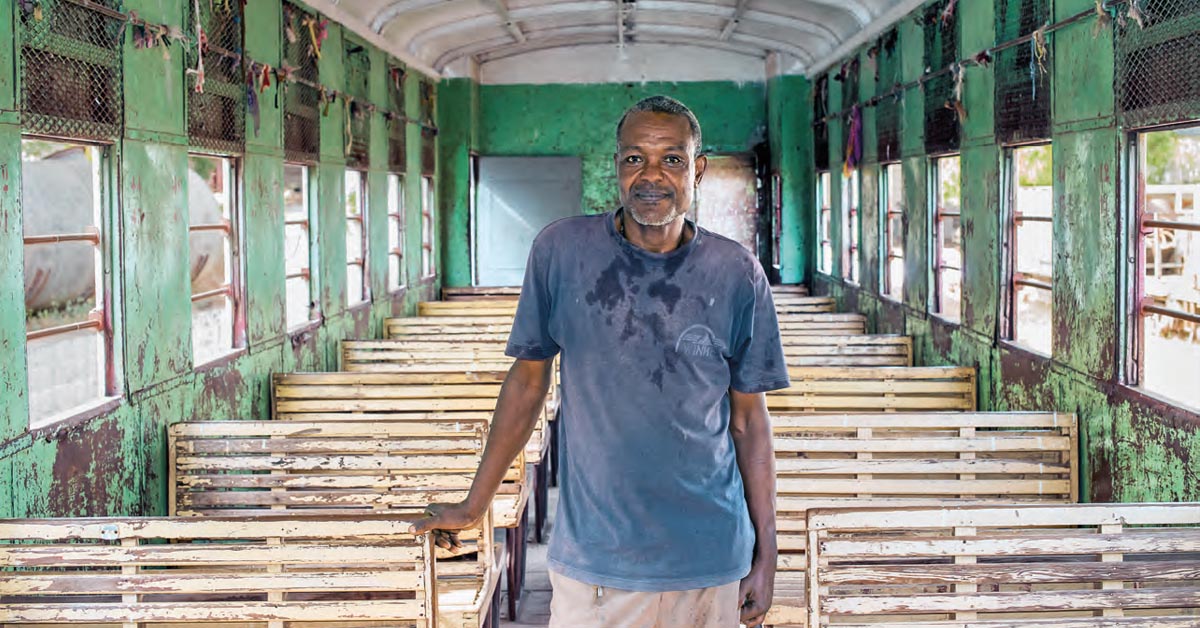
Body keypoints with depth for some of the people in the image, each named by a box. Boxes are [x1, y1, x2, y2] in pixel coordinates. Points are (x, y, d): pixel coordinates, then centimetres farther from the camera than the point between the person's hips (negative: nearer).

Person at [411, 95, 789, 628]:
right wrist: (473, 506, 8)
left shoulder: (737, 274, -3)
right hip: (591, 558, 0)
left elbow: (748, 418, 3)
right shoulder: (560, 250, -4)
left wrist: (766, 554, 3)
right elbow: (527, 382, 5)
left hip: (711, 561, 1)